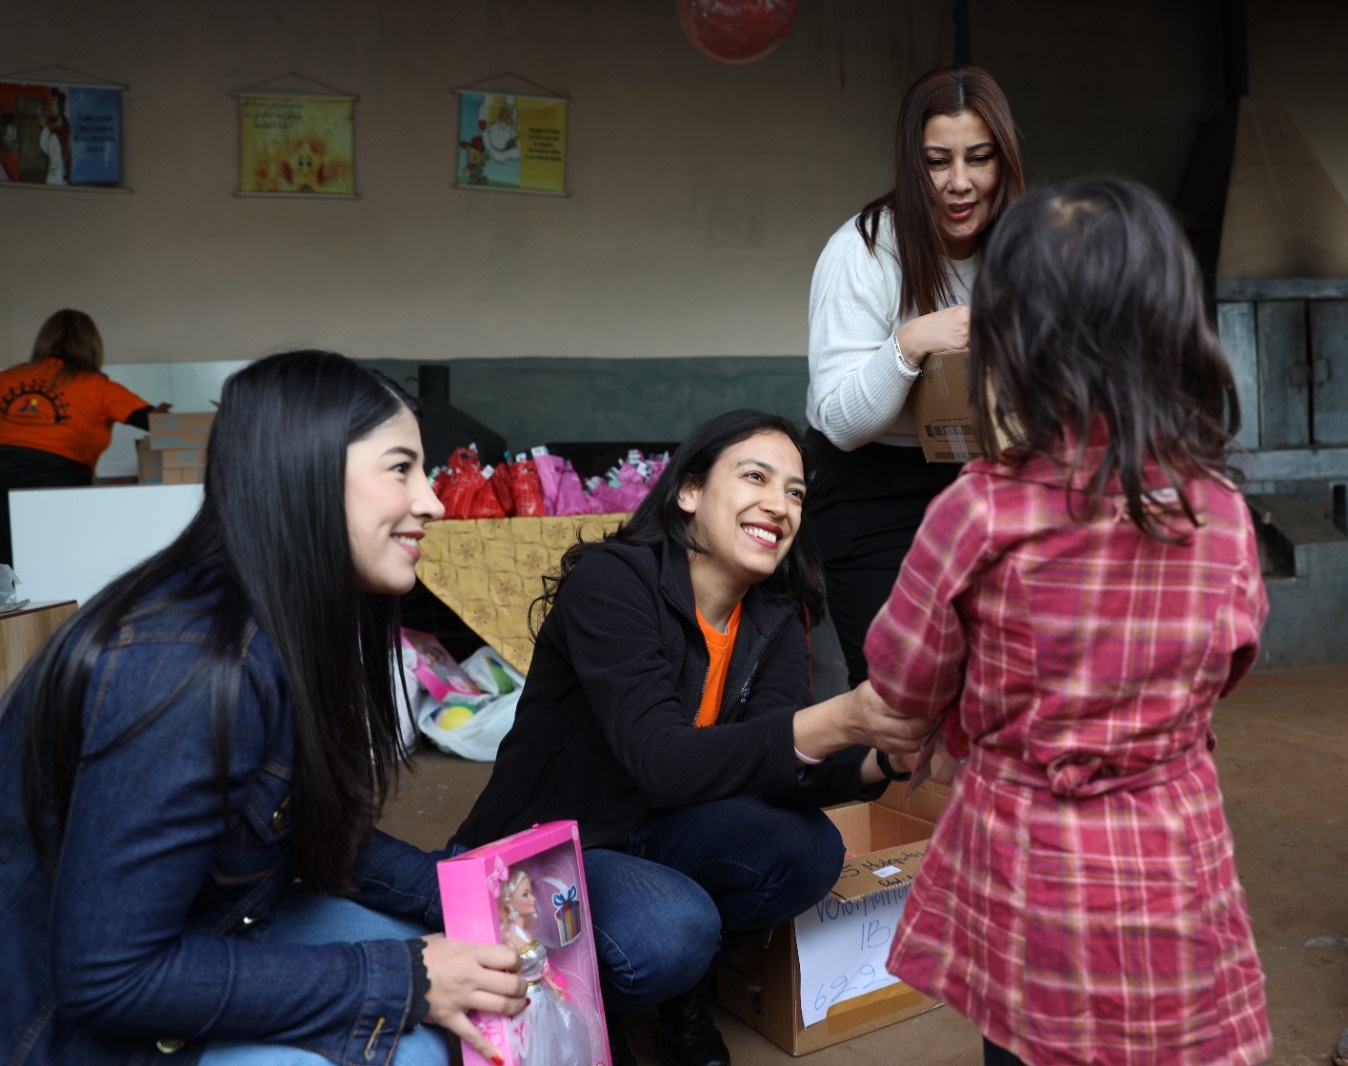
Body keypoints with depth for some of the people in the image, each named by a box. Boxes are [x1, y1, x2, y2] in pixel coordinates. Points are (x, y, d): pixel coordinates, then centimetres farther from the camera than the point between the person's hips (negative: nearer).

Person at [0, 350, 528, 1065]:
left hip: (189, 943, 8)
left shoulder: (300, 630, -4)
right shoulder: (185, 665, -30)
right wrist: (402, 980, -25)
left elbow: (317, 831, 7)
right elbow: (106, 978, -28)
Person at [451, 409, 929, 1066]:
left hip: (651, 836, 6)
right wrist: (837, 721, -47)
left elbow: (766, 769, -15)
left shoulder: (774, 615, -4)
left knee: (807, 849, -18)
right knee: (672, 931, -33)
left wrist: (879, 759, -36)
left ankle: (682, 988, 9)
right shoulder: (611, 582, -24)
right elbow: (662, 762, -36)